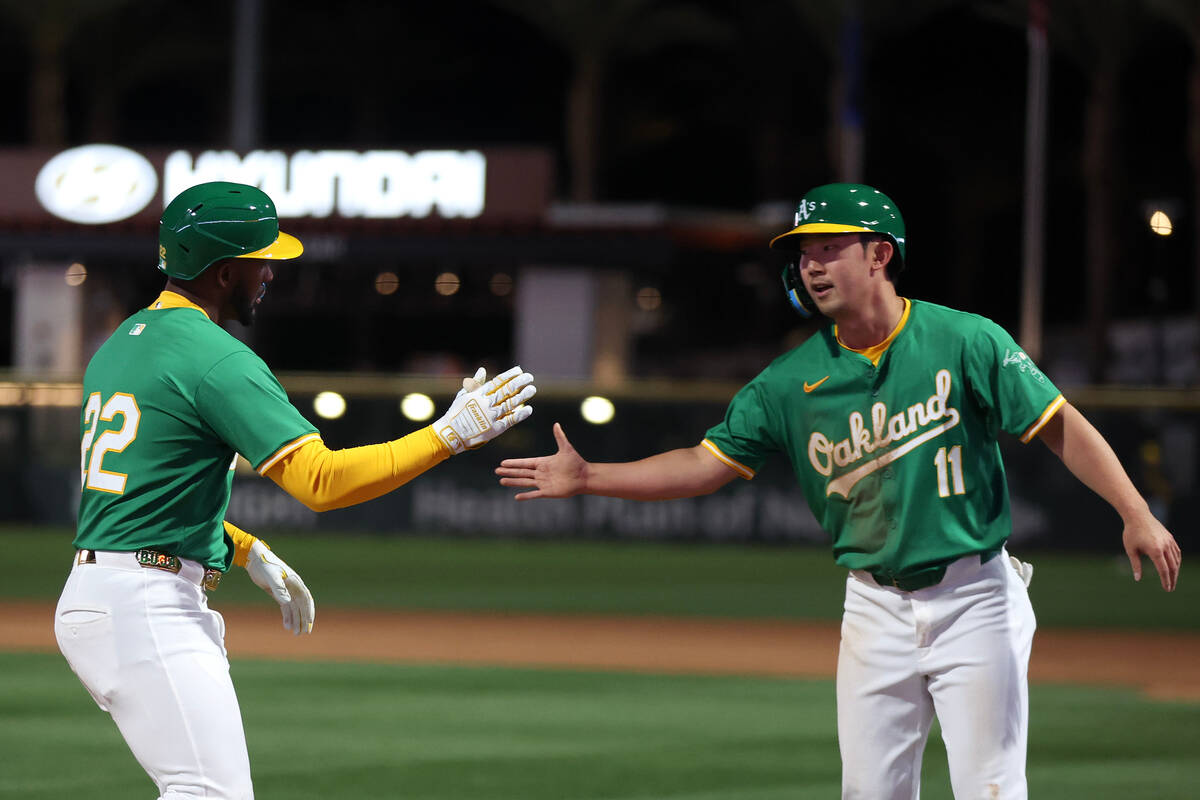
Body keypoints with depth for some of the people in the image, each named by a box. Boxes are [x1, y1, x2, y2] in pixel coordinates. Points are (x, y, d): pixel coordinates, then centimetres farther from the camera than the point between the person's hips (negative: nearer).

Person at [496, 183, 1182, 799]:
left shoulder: (965, 342, -8)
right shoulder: (794, 380, 2)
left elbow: (1061, 426, -8)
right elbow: (707, 464, 4)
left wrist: (1136, 513, -18)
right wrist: (587, 478, -5)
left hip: (973, 598, -4)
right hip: (876, 607, 4)